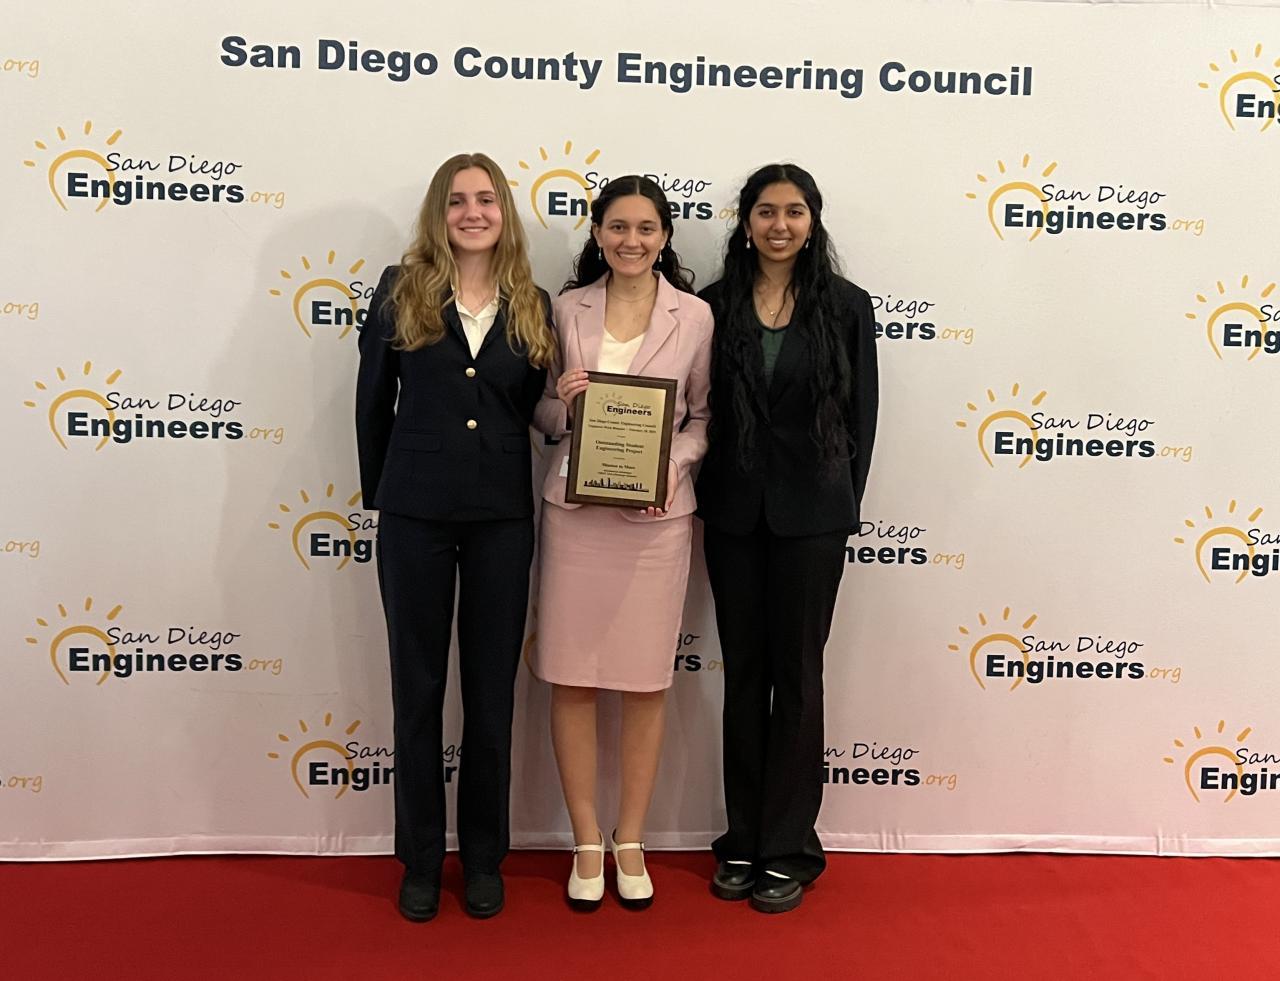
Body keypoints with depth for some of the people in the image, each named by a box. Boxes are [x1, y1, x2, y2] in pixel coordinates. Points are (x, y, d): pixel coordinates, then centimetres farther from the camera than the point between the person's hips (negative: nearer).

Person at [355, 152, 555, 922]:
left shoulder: (533, 307, 5)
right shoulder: (400, 292, 1)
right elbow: (373, 402, 5)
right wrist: (378, 495, 8)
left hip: (503, 517, 1)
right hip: (415, 514, -1)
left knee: (492, 691, 9)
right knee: (418, 689, 8)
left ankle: (485, 858, 25)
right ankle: (420, 861, 23)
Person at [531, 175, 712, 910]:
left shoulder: (695, 316, 1)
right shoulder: (566, 308, 4)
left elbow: (703, 416, 5)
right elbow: (543, 416, 10)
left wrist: (674, 465, -12)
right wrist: (563, 403, -12)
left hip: (657, 515, -1)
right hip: (575, 511, 1)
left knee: (647, 681, 7)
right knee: (572, 679, 5)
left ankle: (631, 841, 24)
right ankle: (587, 842, 22)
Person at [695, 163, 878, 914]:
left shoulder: (846, 306, 0)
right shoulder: (716, 304, 4)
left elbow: (862, 416, 1)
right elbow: (698, 408, 5)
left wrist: (844, 505, -1)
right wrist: (701, 496, -1)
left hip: (811, 516, -2)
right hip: (733, 513, 2)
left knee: (797, 676, 6)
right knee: (744, 675, 10)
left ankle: (787, 849, 17)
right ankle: (744, 841, 22)